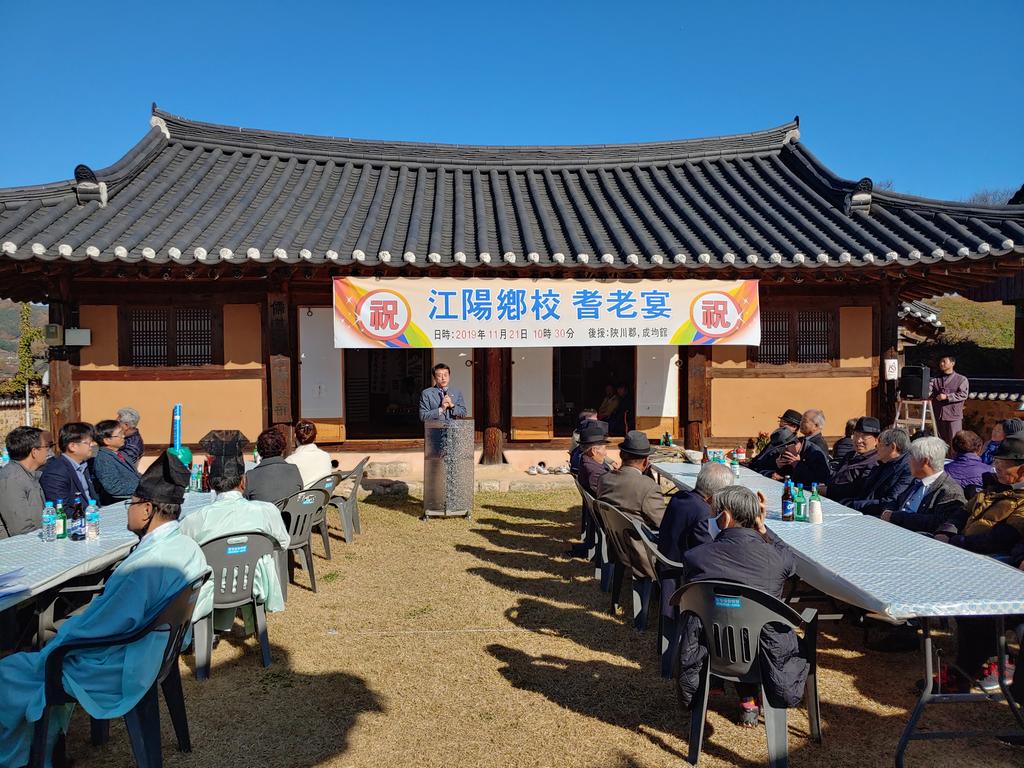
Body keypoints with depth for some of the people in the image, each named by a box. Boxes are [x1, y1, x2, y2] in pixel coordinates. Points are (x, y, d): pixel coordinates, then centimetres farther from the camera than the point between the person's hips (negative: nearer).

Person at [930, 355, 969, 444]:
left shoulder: (961, 379, 5)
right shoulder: (936, 379, 14)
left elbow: (963, 394, -7)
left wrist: (947, 397, -15)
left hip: (954, 416, -3)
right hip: (938, 416, 3)